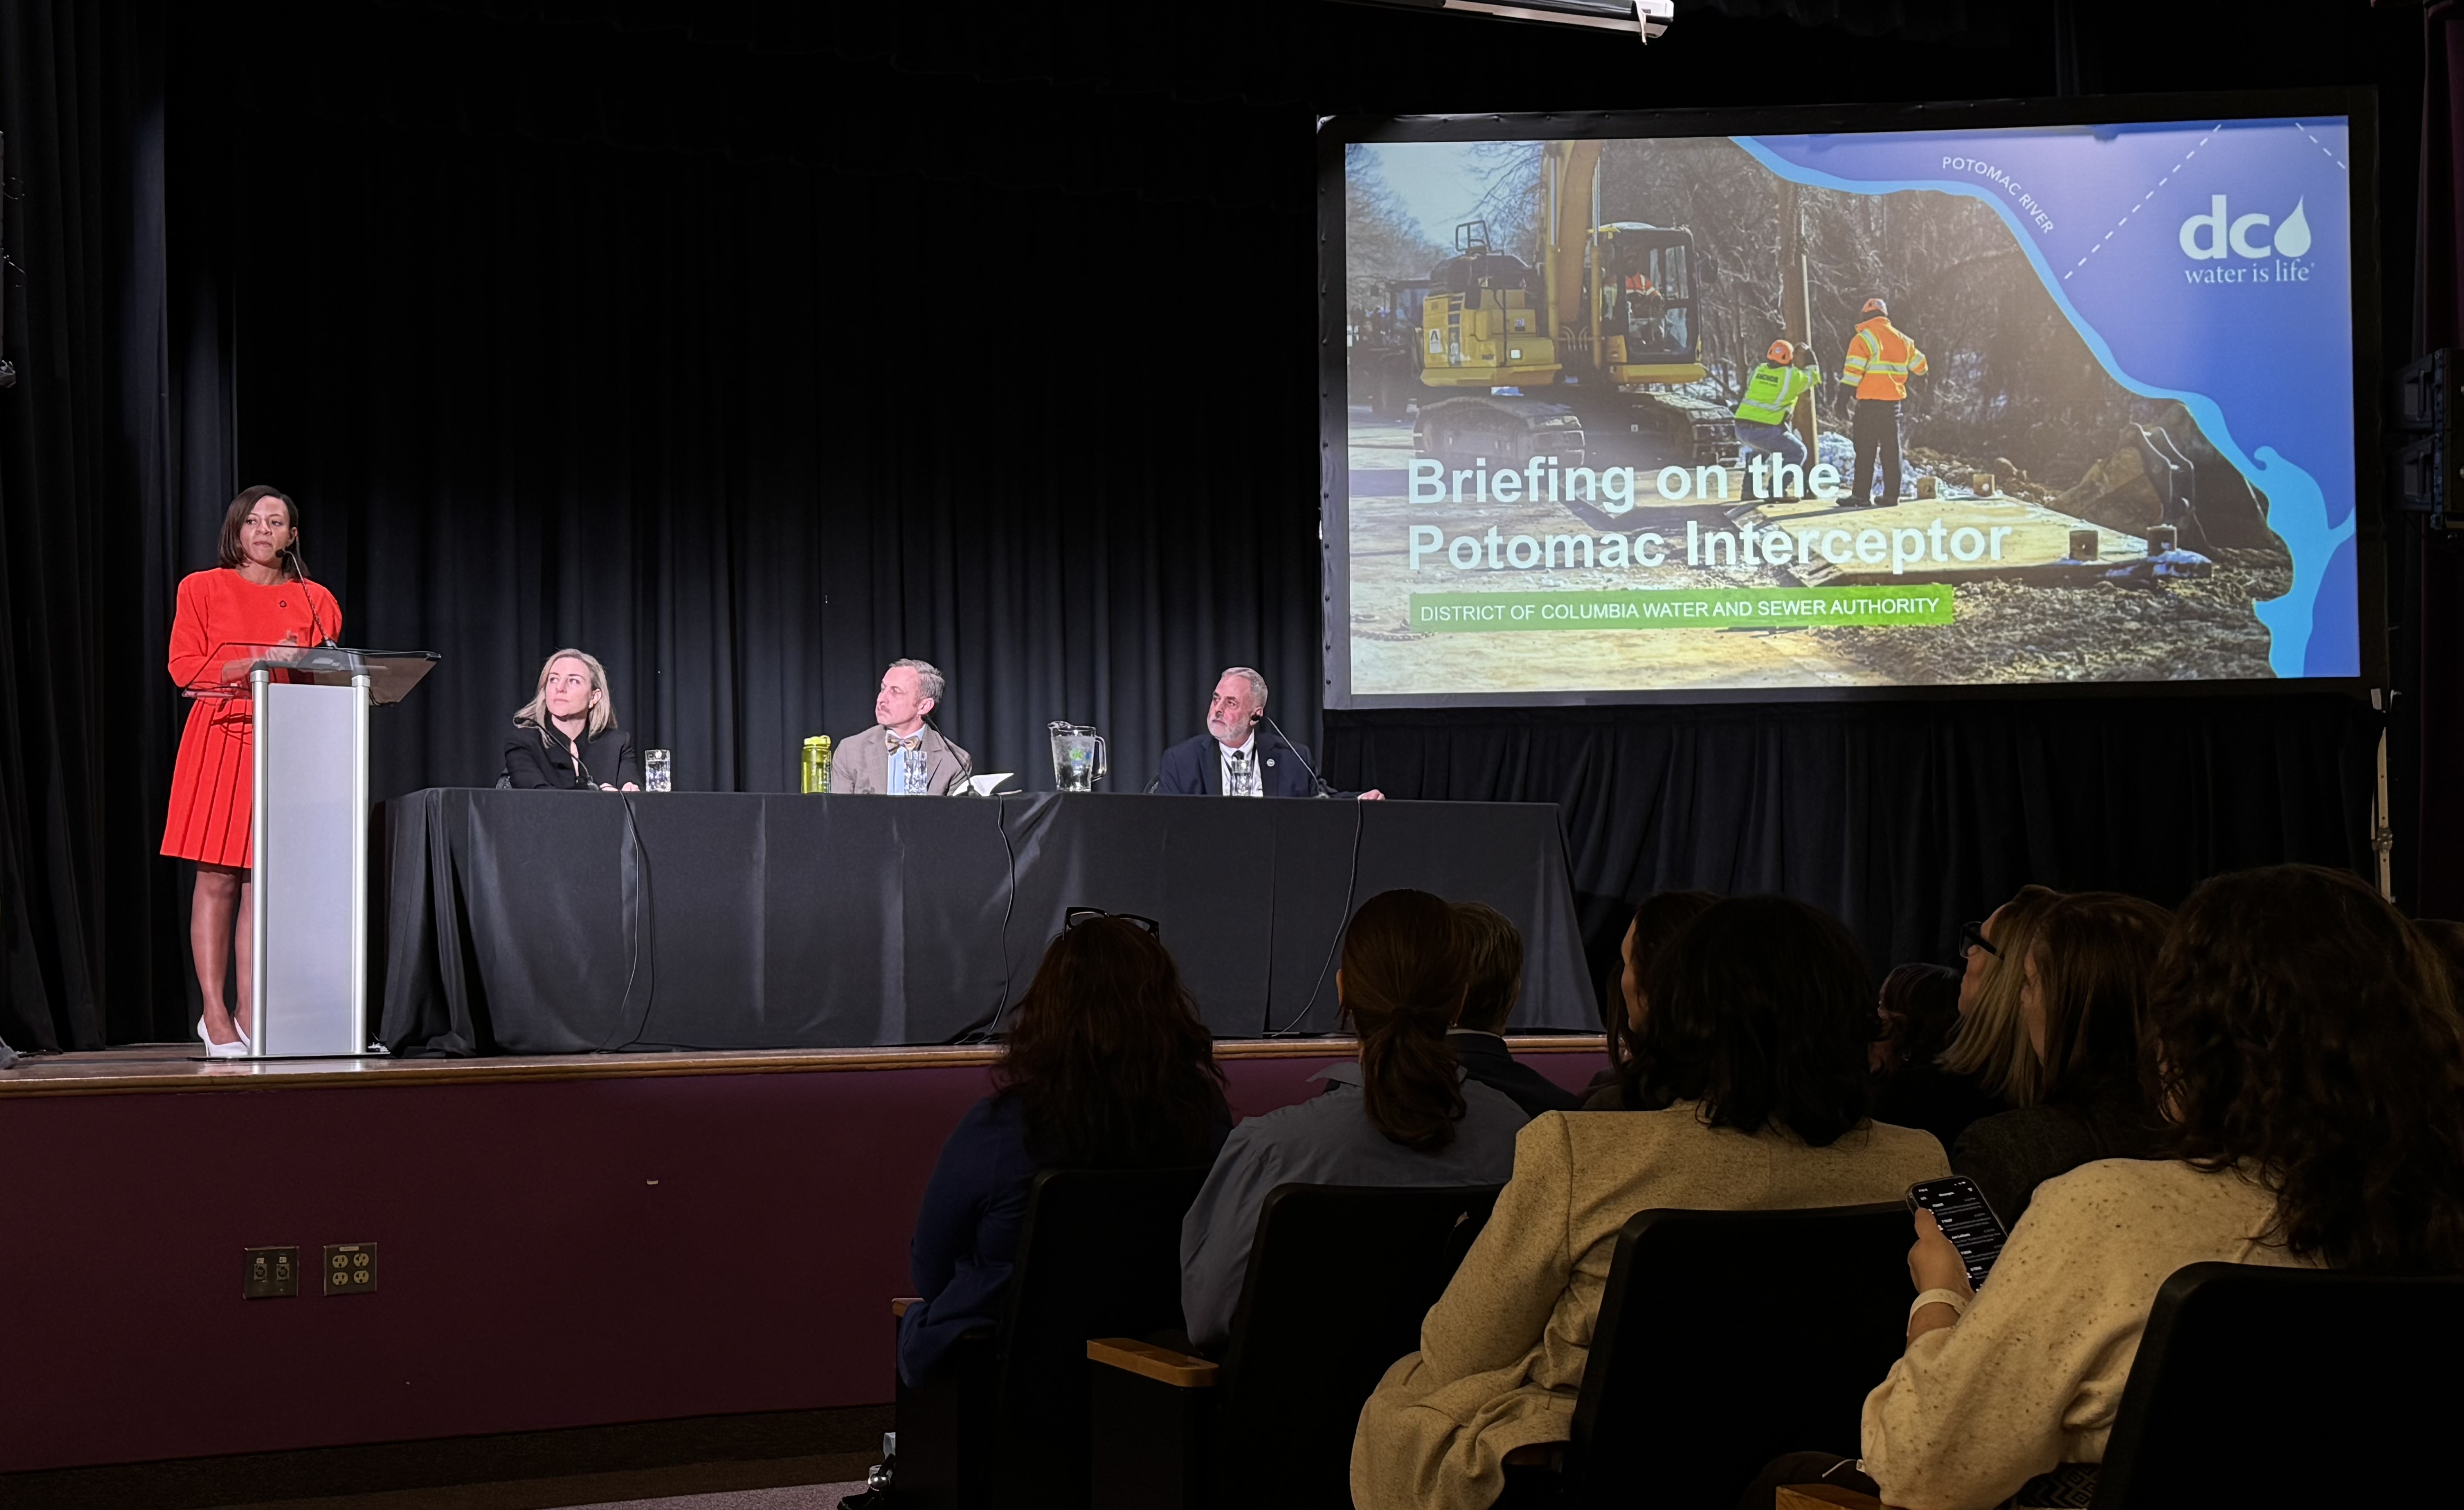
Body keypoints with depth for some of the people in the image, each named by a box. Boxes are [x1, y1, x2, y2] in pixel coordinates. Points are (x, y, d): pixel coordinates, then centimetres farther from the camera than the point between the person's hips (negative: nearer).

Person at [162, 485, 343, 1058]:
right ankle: (214, 1016, -2)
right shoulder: (202, 588, 9)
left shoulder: (315, 601, 16)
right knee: (216, 878, -6)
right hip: (220, 741, -2)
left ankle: (249, 1014, 4)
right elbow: (184, 665, 0)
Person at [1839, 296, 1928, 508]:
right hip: (1894, 401, 5)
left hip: (1870, 402, -4)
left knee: (1866, 449, -1)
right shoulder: (1902, 339, 8)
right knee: (1891, 449, 10)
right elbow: (1920, 367, 17)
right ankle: (1891, 495, 9)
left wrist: (1843, 377, 6)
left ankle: (1861, 495, -3)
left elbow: (1852, 376, -14)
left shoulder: (1862, 339, -9)